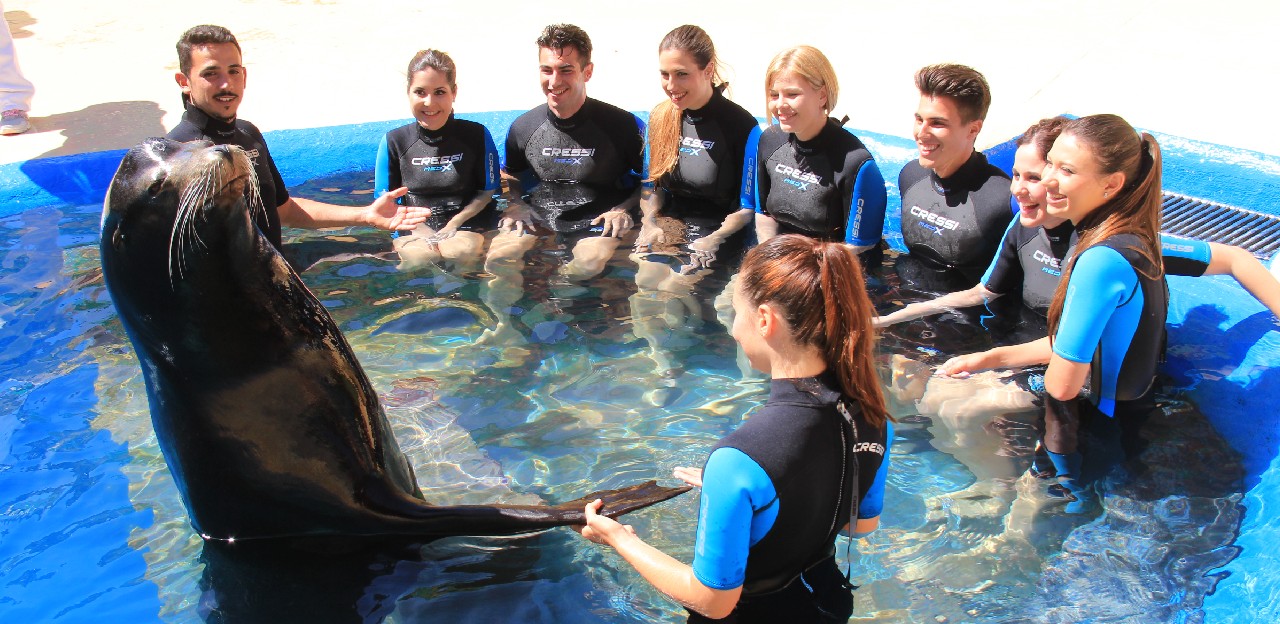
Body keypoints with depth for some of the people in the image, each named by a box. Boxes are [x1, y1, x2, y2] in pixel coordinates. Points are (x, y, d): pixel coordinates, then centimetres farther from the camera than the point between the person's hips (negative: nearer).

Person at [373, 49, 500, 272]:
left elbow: (487, 191, 4)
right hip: (414, 230, 1)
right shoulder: (394, 141, 3)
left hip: (467, 224, 0)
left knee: (460, 250, -34)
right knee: (419, 255, -33)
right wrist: (420, 229, -13)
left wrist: (454, 224, -11)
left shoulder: (477, 135, 1)